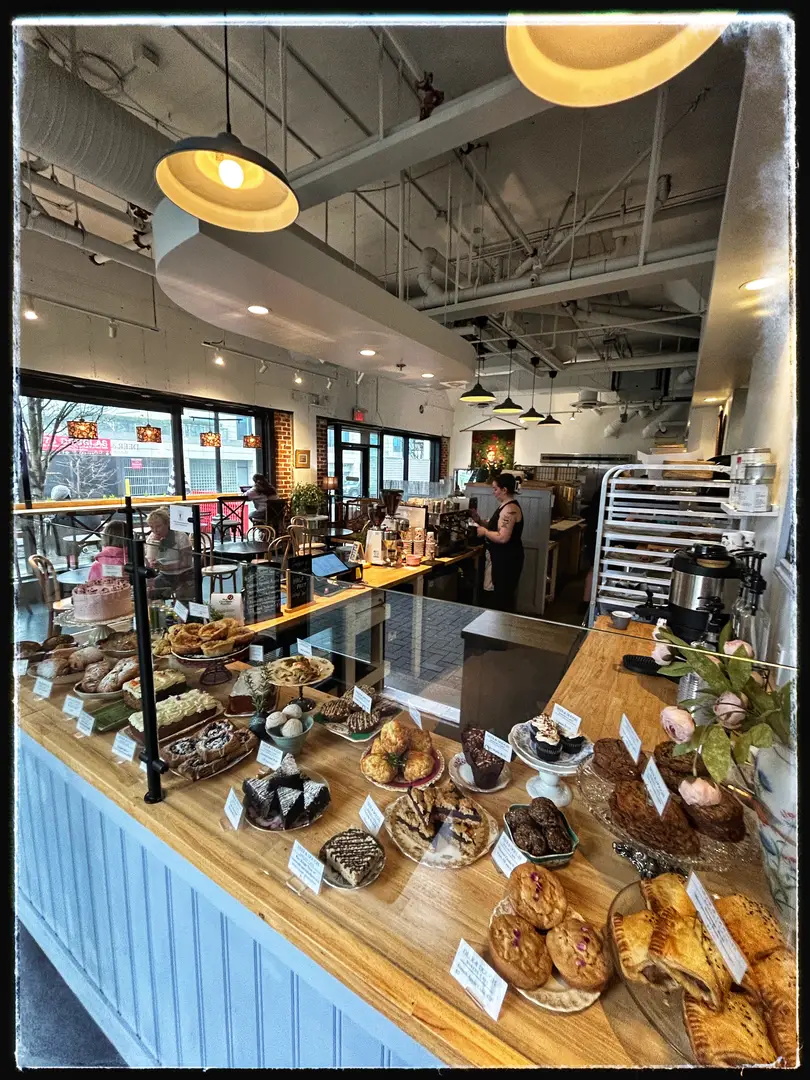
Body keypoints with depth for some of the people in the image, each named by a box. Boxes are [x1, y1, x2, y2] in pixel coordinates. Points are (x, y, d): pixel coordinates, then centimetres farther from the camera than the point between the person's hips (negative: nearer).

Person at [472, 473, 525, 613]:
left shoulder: (510, 508, -20)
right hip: (502, 558, 11)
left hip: (507, 559, -11)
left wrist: (484, 531, -15)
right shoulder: (506, 506, 13)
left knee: (502, 598, -1)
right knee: (499, 596, 18)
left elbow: (503, 537, -28)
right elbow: (496, 528, 19)